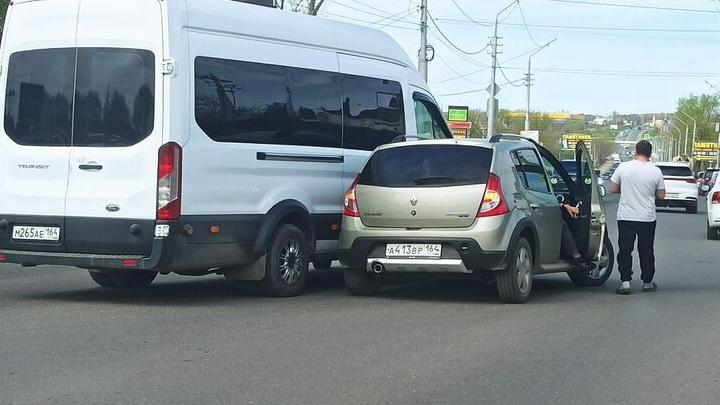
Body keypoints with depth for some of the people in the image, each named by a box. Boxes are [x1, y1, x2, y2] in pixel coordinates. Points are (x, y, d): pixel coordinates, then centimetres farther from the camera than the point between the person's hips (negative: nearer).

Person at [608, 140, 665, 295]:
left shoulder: (623, 167, -6)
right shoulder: (655, 171, -6)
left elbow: (612, 189, 1)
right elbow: (661, 195, 2)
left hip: (625, 217, 0)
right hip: (648, 218, 0)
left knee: (625, 250, 2)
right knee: (646, 251, 11)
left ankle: (625, 281, -6)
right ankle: (647, 282, 17)